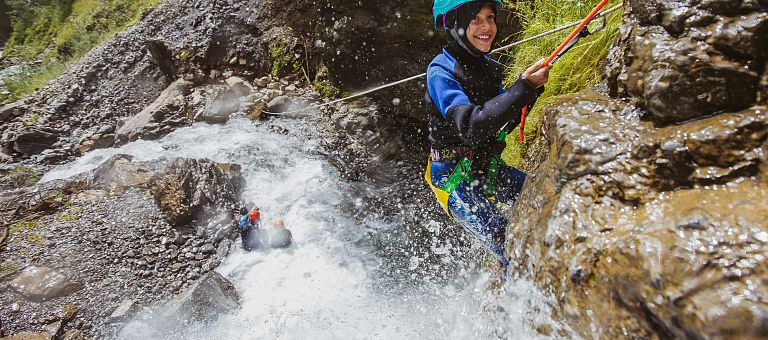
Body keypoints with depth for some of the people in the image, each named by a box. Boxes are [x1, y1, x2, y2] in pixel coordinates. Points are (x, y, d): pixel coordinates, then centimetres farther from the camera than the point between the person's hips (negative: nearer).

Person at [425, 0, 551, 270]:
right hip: (454, 177, -7)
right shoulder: (440, 71, -16)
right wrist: (523, 88, -33)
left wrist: (532, 89, -6)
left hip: (488, 168, 7)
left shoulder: (486, 67, 7)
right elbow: (471, 128, -30)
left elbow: (504, 123, 9)